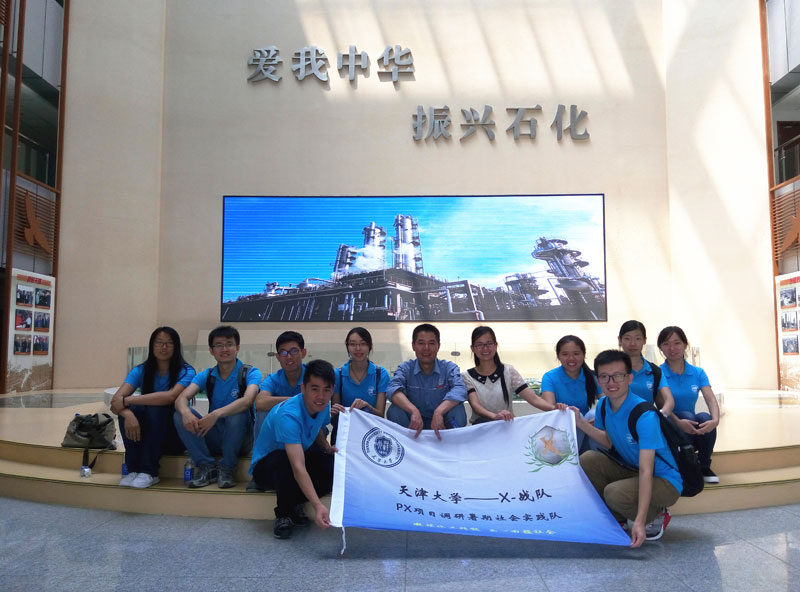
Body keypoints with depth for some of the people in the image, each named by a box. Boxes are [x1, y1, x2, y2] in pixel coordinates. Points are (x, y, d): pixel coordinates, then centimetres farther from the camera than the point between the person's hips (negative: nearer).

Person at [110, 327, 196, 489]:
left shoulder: (185, 372, -10)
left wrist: (127, 400, -29)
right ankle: (133, 470, -19)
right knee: (128, 410, -24)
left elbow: (170, 396, -30)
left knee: (156, 408, -30)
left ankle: (148, 472, -26)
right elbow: (116, 399, -14)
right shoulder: (141, 371, 1)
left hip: (176, 437, -3)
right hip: (145, 436, 3)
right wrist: (127, 414, -37)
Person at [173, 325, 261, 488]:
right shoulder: (206, 376, 5)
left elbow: (247, 400, -28)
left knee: (237, 413, -34)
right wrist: (185, 412, -35)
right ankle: (207, 467, -11)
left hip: (240, 440, -4)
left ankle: (227, 469, -14)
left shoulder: (250, 373, -8)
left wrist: (216, 414, -42)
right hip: (213, 439, 4)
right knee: (180, 415, -16)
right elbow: (181, 398, -10)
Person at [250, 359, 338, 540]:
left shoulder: (323, 405, -11)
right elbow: (298, 467, -45)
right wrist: (317, 506, -54)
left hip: (300, 454, 6)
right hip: (266, 466, -6)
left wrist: (327, 447, -7)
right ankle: (283, 515, -15)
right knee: (282, 459, -41)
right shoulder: (289, 415, -35)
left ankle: (294, 505, -1)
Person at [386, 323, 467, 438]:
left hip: (440, 423, 0)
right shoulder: (405, 368, -1)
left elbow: (459, 390, -24)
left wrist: (439, 411, -44)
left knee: (458, 410, -29)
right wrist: (414, 411, -44)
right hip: (414, 424, 1)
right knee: (395, 410, -26)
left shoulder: (449, 368, -2)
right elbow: (393, 389, -24)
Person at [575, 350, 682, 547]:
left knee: (615, 493, -31)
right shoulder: (603, 405, -6)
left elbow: (646, 471, -32)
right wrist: (581, 423, -5)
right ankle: (616, 518, 6)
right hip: (630, 470, 7)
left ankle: (656, 517, 2)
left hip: (664, 480, -7)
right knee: (588, 459, -13)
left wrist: (639, 521, -37)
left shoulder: (644, 415, -29)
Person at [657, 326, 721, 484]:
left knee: (705, 417, -28)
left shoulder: (698, 373, 4)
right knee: (687, 415, -31)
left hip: (695, 433, 3)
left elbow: (711, 400, -11)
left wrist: (715, 420, -32)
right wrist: (678, 422, -39)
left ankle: (705, 467, -9)